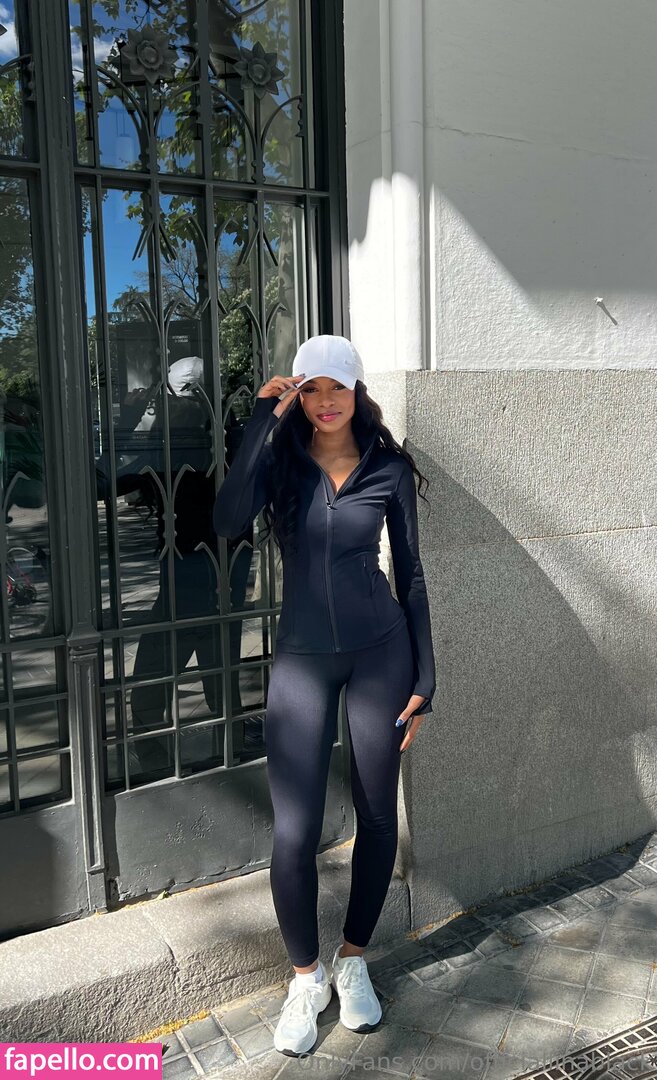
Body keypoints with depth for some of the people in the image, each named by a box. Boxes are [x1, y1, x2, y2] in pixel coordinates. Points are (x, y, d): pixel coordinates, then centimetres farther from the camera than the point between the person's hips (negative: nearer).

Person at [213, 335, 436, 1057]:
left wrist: (424, 678, 1)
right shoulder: (280, 459, 0)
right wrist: (265, 418, -19)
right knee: (294, 832, -3)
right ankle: (306, 977, 24)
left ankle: (353, 961, 34)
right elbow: (228, 521, -21)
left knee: (377, 817, 10)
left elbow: (410, 574, 4)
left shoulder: (389, 468, 1)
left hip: (380, 653, 1)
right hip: (301, 658, 0)